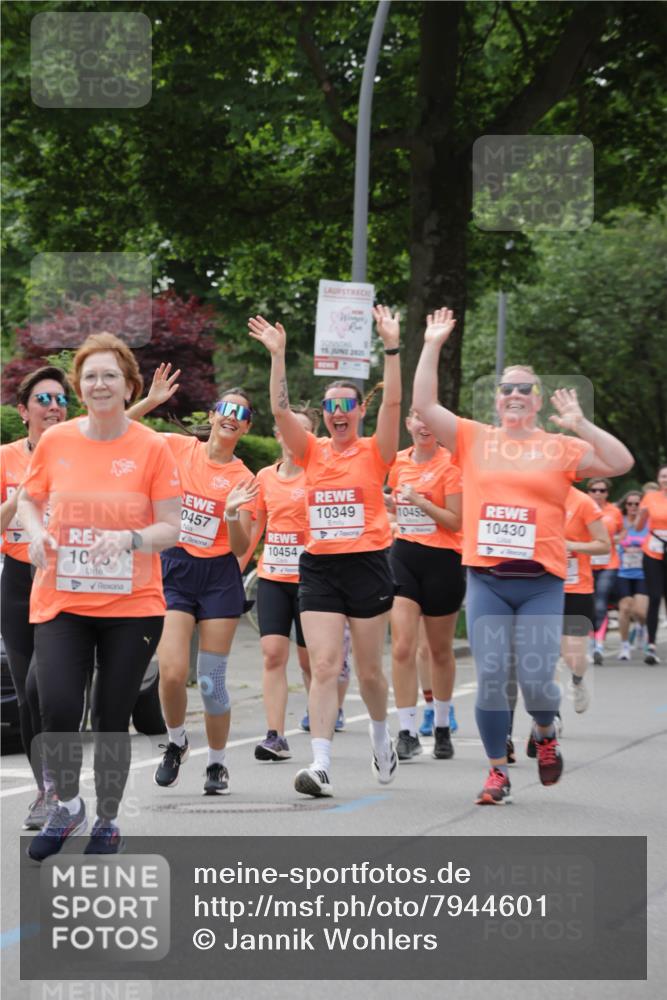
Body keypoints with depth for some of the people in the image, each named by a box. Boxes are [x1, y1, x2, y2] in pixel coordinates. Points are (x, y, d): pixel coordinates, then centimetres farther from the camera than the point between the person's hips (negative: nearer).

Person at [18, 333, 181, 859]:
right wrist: (37, 532, -7)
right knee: (58, 707, -14)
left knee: (113, 718, 4)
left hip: (132, 604, -1)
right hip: (61, 601, 1)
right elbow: (28, 500, 15)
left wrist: (130, 538, -22)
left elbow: (171, 527, -3)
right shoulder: (55, 441, 1)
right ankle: (67, 805, 12)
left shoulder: (152, 447, -5)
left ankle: (108, 820, 25)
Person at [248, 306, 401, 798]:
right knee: (323, 667, -7)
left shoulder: (375, 453, 1)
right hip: (319, 567, 2)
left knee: (368, 669, 8)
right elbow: (281, 410, -3)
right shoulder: (313, 452, 8)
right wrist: (278, 355, -12)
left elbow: (393, 402, -12)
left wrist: (392, 347, -20)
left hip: (367, 565, -2)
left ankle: (382, 738, 36)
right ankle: (322, 765, -12)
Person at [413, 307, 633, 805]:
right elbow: (424, 405, 2)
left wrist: (580, 425, -11)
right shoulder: (474, 439, 9)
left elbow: (622, 463, -3)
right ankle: (498, 771, 12)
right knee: (490, 678, -1)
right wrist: (433, 347, -3)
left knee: (536, 679, -7)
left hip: (541, 581, -1)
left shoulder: (562, 448, 6)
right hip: (486, 578, 1)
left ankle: (546, 733, 26)